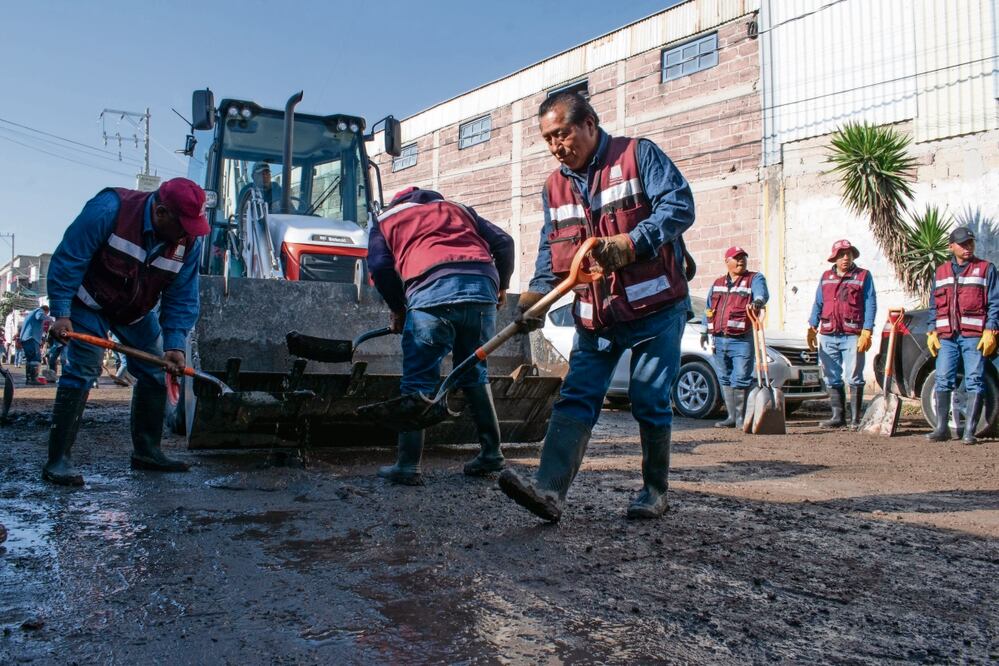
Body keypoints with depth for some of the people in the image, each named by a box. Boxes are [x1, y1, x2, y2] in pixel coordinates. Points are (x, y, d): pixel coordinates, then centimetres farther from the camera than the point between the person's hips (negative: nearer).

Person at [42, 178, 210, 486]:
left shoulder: (190, 240, -17)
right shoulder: (109, 209, -31)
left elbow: (182, 298, -12)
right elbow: (68, 258, -26)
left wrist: (174, 345, -22)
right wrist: (62, 314, -29)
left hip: (138, 311, 5)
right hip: (91, 301, -5)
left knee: (156, 373, 4)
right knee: (82, 370, -16)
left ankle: (146, 451, 17)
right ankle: (57, 460, -11)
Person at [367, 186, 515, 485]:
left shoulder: (386, 219, 27)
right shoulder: (458, 209, 35)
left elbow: (380, 266, 9)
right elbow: (503, 242, 22)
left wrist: (397, 309, 21)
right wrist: (501, 286, 33)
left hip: (430, 293, -3)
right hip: (481, 288, 4)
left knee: (418, 381, 4)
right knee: (475, 375, 19)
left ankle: (408, 466, 3)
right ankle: (491, 452, 22)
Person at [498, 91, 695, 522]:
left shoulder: (638, 155, -4)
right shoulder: (555, 187, 12)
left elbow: (679, 206, -16)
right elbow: (550, 251, 11)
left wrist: (625, 246, -27)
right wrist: (534, 298, -7)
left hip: (655, 308, -4)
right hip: (595, 319, 5)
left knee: (650, 402, 1)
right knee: (576, 400, -7)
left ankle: (655, 491, 18)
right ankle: (549, 490, -15)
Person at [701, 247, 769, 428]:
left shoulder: (755, 279, 5)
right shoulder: (717, 284, 20)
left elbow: (762, 293, -18)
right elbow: (709, 309, 25)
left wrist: (758, 301, -41)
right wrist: (704, 331, 20)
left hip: (741, 340, -5)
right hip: (718, 339, 5)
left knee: (741, 380, -9)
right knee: (725, 379, 10)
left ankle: (742, 418, 0)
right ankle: (732, 416, 19)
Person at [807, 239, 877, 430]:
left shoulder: (863, 276, 5)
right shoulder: (826, 277, 17)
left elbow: (870, 305, -1)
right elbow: (818, 304, 17)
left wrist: (866, 332, -11)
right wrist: (812, 328, 7)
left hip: (852, 336, -4)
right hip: (828, 336, 4)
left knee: (854, 378, -4)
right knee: (832, 379, 6)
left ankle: (856, 418, 2)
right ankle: (838, 416, 14)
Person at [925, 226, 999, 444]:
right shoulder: (941, 272, 17)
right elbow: (934, 306, 18)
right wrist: (932, 332, 8)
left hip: (974, 336, -3)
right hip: (946, 336, 3)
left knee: (974, 382, -4)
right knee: (943, 381, -1)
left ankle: (969, 431, -3)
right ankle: (942, 428, 4)